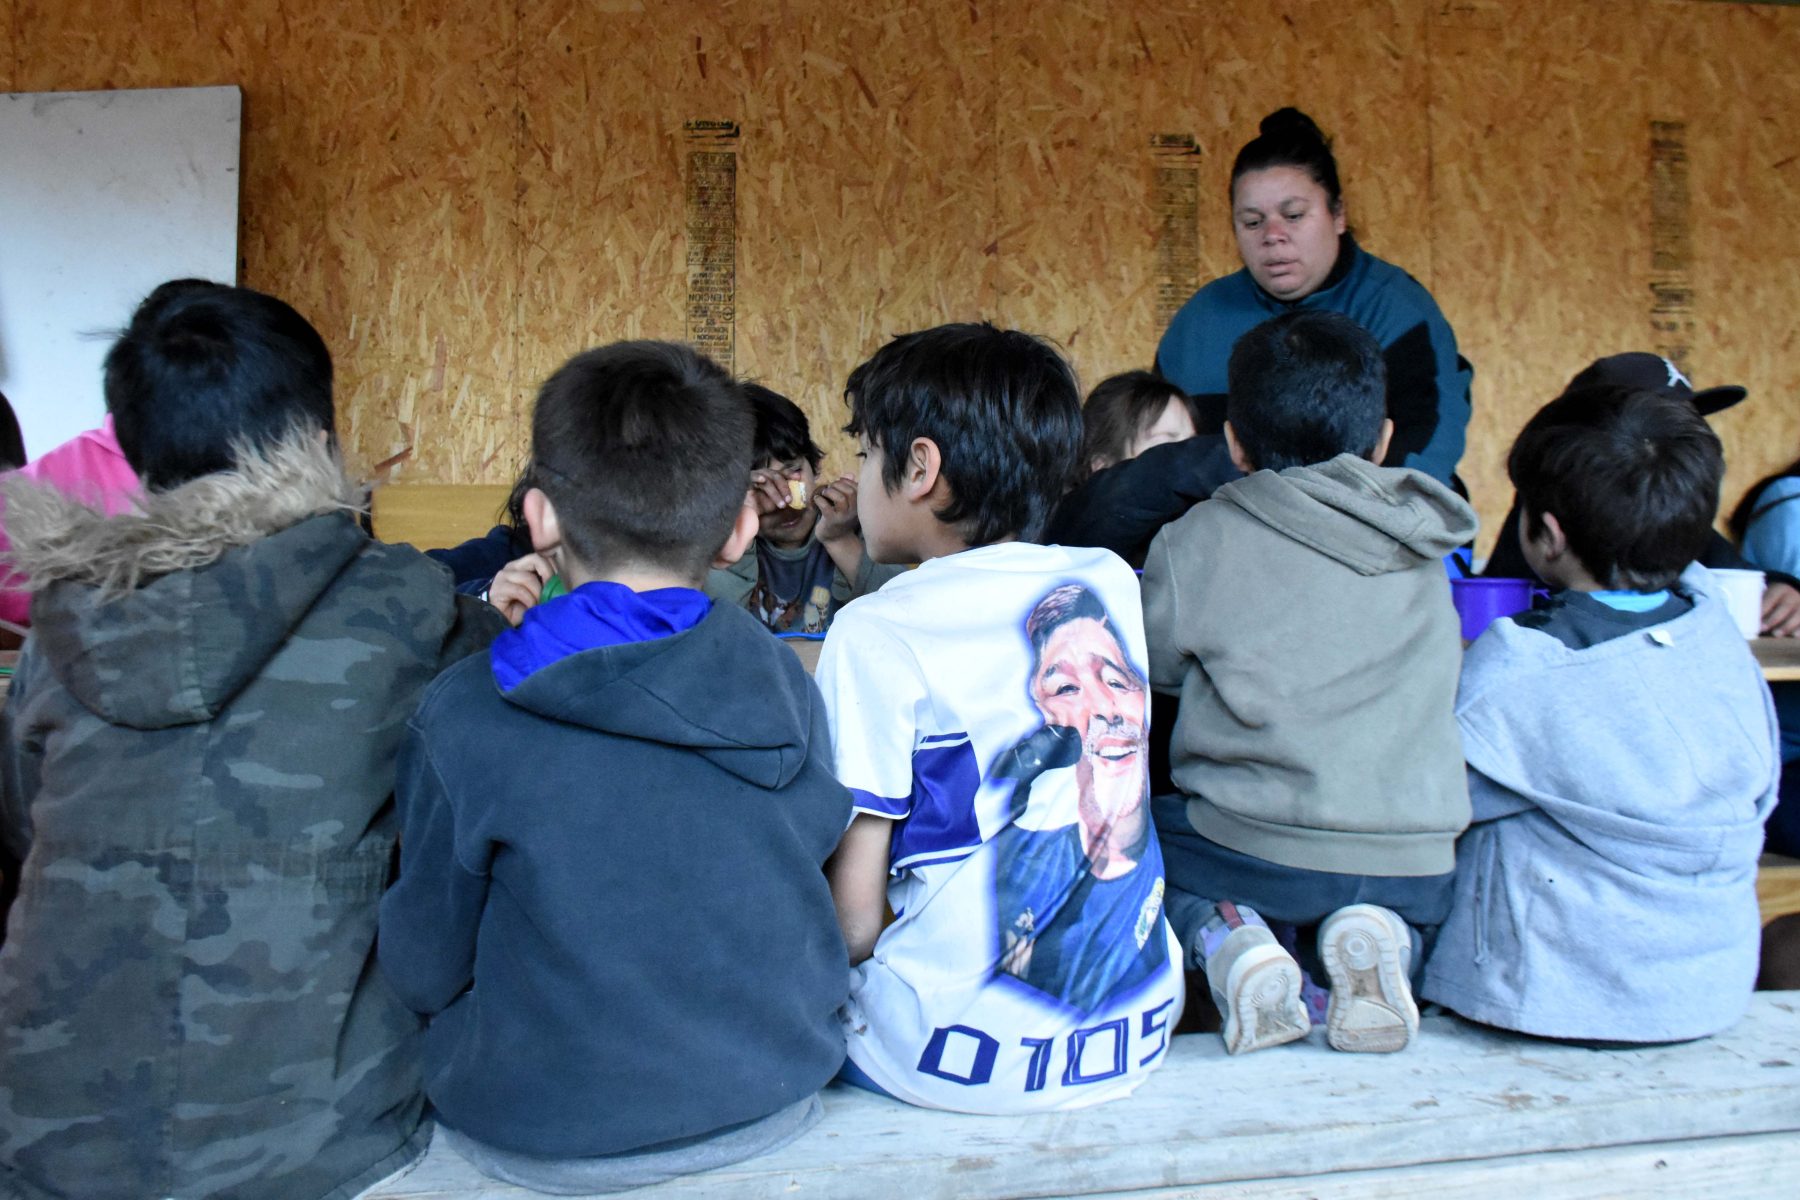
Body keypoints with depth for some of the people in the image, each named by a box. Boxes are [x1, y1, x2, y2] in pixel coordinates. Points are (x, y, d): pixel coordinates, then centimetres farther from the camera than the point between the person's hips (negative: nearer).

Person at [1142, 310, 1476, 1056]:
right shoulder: (1423, 551, 7)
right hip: (1414, 863, 4)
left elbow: (1151, 669, 6)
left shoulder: (1197, 541, -5)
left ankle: (1229, 943, -3)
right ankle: (1385, 938, 2)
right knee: (1404, 901, 37)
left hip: (1252, 850, -3)